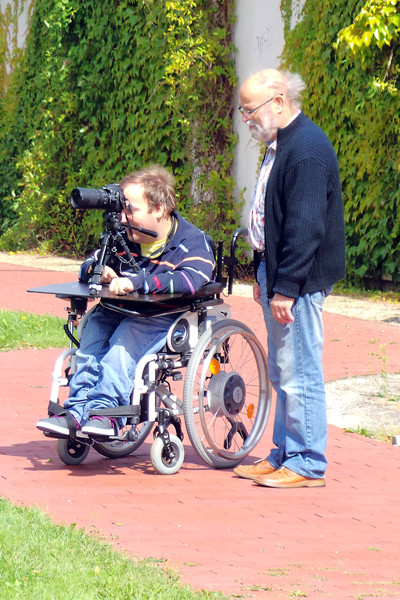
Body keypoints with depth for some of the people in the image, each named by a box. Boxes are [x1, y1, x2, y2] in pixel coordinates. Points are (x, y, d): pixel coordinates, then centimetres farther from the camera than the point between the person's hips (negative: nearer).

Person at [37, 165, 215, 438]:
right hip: (123, 311, 6)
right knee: (95, 324, -24)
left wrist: (135, 282, -39)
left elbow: (191, 279, -30)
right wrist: (98, 271, -12)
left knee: (127, 336, -33)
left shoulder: (193, 241, -10)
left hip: (167, 317, -6)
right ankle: (77, 411, -31)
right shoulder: (125, 238, 10)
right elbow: (89, 266, 16)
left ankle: (105, 410, -43)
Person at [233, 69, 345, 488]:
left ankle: (307, 465, -1)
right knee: (283, 374, 15)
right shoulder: (280, 145, 15)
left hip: (299, 279, -11)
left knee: (300, 374, -6)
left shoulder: (307, 150, -18)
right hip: (278, 274, 11)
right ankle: (284, 455, 23)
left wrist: (285, 287, -23)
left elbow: (305, 228, -23)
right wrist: (263, 276, 23)